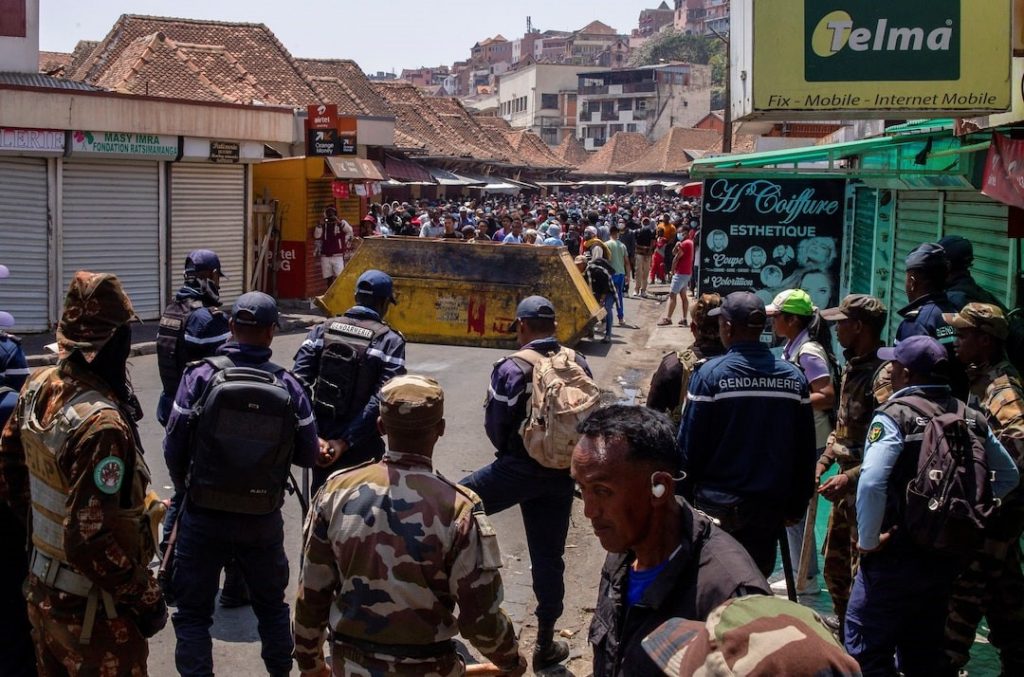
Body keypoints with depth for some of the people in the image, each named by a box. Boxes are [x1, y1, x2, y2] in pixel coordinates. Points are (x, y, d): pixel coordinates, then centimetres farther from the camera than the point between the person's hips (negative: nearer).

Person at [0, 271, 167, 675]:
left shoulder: (39, 388, -4)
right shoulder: (100, 423, -29)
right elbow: (91, 540, -29)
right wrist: (147, 597, -18)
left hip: (43, 591, 8)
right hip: (92, 610, -8)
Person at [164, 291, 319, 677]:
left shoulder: (200, 376, -13)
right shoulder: (288, 387, -10)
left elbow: (174, 447, -10)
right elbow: (307, 456, -3)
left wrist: (186, 488, 9)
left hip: (203, 516, -2)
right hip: (263, 520, 2)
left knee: (193, 612, 12)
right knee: (271, 605, 23)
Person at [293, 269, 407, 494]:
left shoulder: (322, 330, 3)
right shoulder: (390, 341, -8)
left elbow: (299, 382, -8)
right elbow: (382, 401, -19)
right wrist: (344, 442, -18)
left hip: (322, 441, 4)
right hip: (361, 449, -3)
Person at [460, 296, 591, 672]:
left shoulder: (513, 368, -13)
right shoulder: (578, 364, 1)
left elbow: (494, 425, -8)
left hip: (517, 469, -5)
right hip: (561, 475, 5)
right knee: (548, 556, 12)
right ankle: (545, 643, 21)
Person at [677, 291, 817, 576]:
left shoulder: (711, 374, -12)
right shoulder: (794, 377, 0)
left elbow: (690, 445, -10)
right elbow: (806, 450, 5)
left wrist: (683, 497, 1)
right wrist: (797, 505, 14)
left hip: (718, 504, -3)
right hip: (771, 507, 3)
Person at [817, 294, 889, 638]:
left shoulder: (883, 375, -20)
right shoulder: (851, 367, 10)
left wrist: (849, 477, -26)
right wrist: (823, 462, 10)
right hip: (846, 484, 10)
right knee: (835, 564, 20)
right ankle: (844, 626, 36)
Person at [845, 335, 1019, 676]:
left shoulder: (895, 414, -16)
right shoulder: (971, 418, 4)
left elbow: (871, 483, -29)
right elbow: (1008, 477, 14)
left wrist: (868, 541, -17)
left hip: (897, 555, -7)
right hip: (948, 555, 7)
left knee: (866, 649, 2)